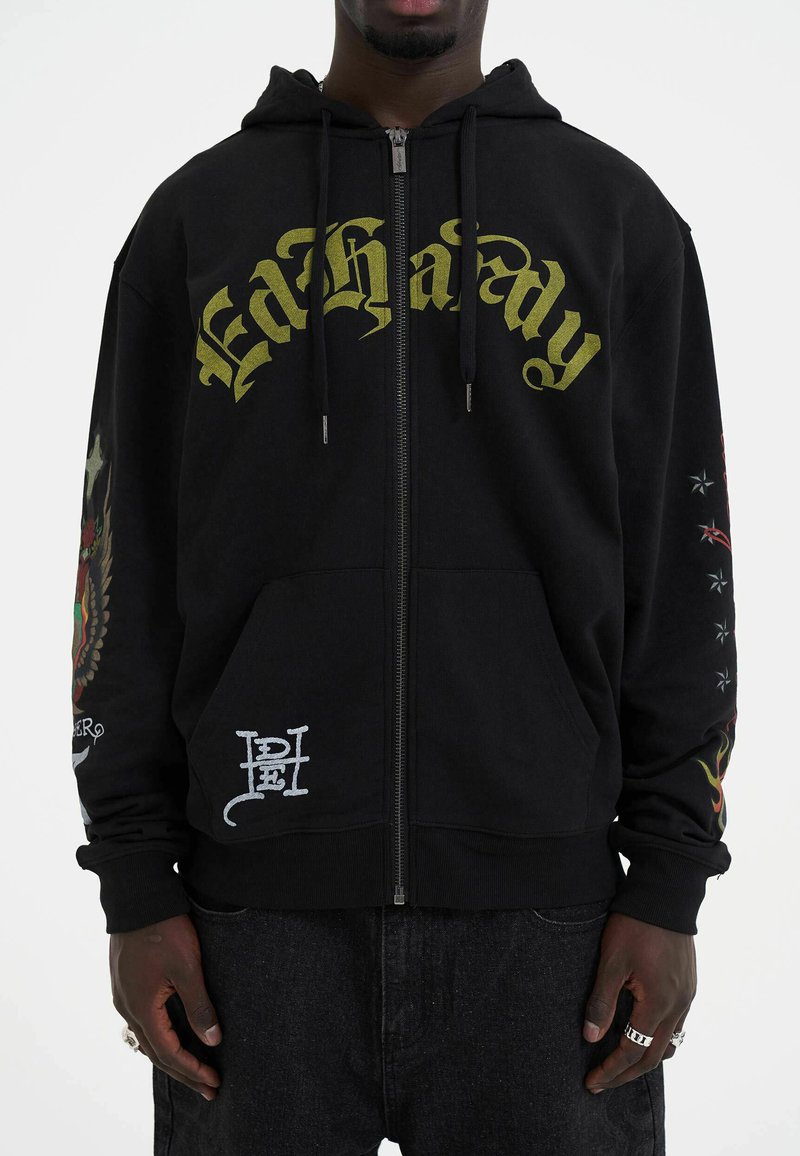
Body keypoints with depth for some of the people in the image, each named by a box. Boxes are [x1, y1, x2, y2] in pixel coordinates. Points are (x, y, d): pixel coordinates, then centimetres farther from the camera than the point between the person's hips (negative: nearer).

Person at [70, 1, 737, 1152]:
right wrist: (136, 885, 1)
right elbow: (130, 565, 7)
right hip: (259, 905, 1)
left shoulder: (622, 214, 8)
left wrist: (670, 885, -1)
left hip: (540, 907, 0)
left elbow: (681, 567, 5)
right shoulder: (193, 215, 9)